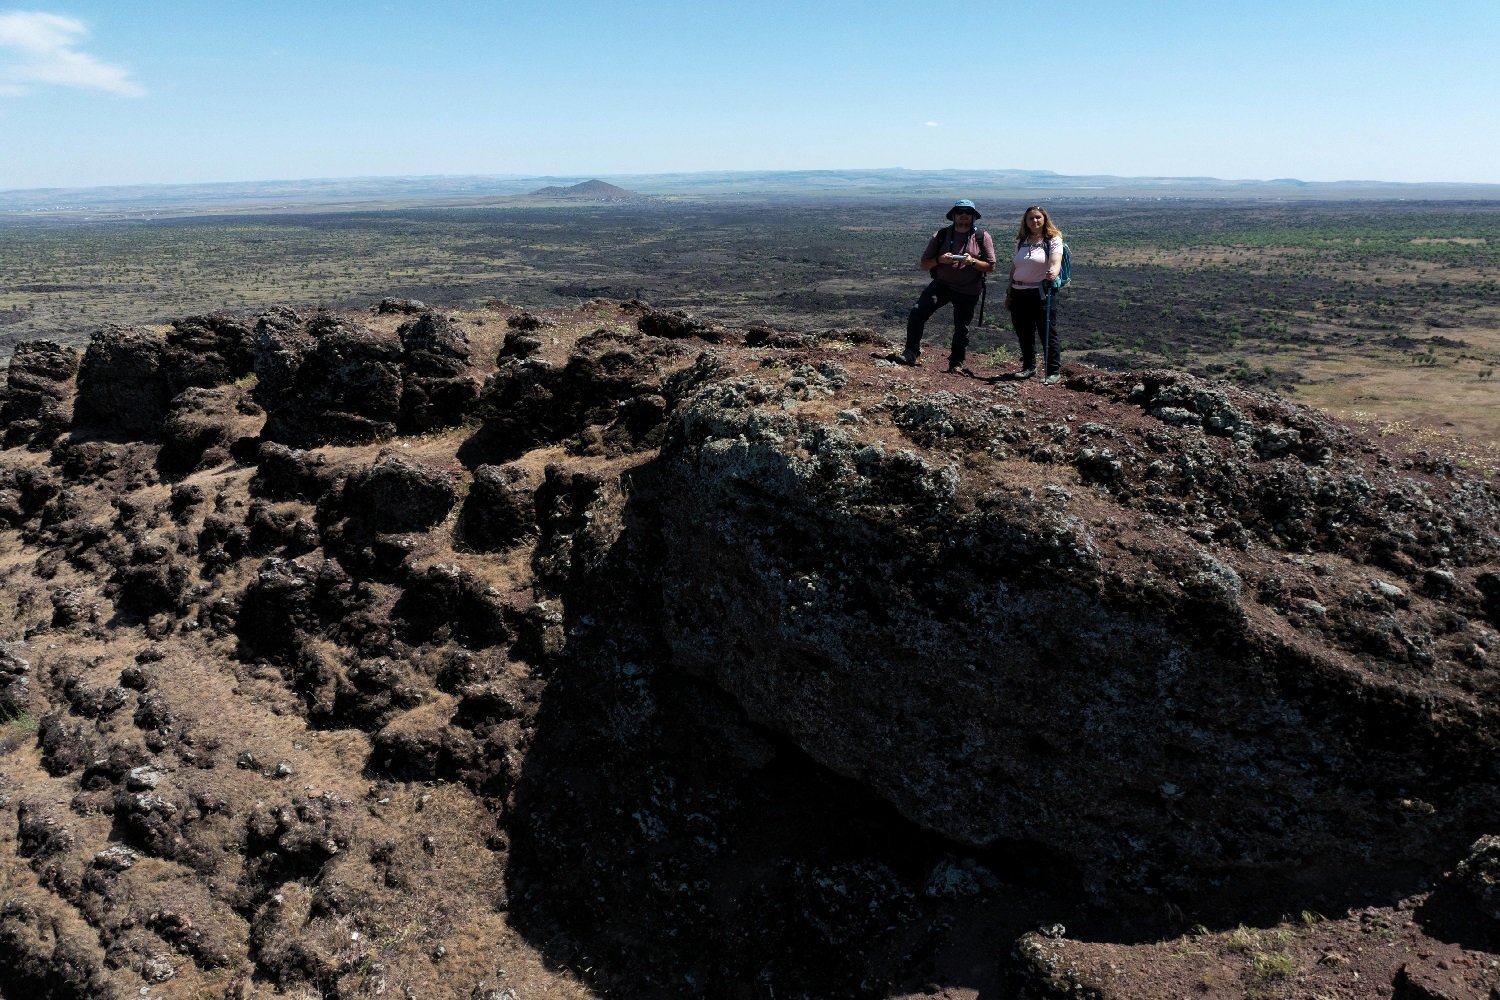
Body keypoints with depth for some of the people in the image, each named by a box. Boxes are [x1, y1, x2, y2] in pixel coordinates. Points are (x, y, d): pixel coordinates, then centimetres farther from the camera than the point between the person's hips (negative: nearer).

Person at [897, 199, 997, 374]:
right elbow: (923, 264, 2)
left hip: (968, 291, 0)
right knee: (917, 312, -19)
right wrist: (939, 260, -19)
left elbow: (990, 266, -2)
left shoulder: (982, 237, -1)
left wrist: (972, 261, -20)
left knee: (962, 328, 8)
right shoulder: (941, 235, 1)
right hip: (941, 285, 0)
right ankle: (910, 354, -14)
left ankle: (956, 364, 24)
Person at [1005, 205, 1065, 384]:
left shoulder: (1053, 240, -4)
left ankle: (1054, 371, 2)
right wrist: (1009, 292, 15)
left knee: (1047, 332, -4)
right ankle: (1028, 367, 25)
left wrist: (1053, 272, -43)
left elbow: (1056, 262, -21)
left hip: (1042, 293, -5)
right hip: (1019, 294, 6)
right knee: (1024, 334, 12)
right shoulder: (1021, 241, 13)